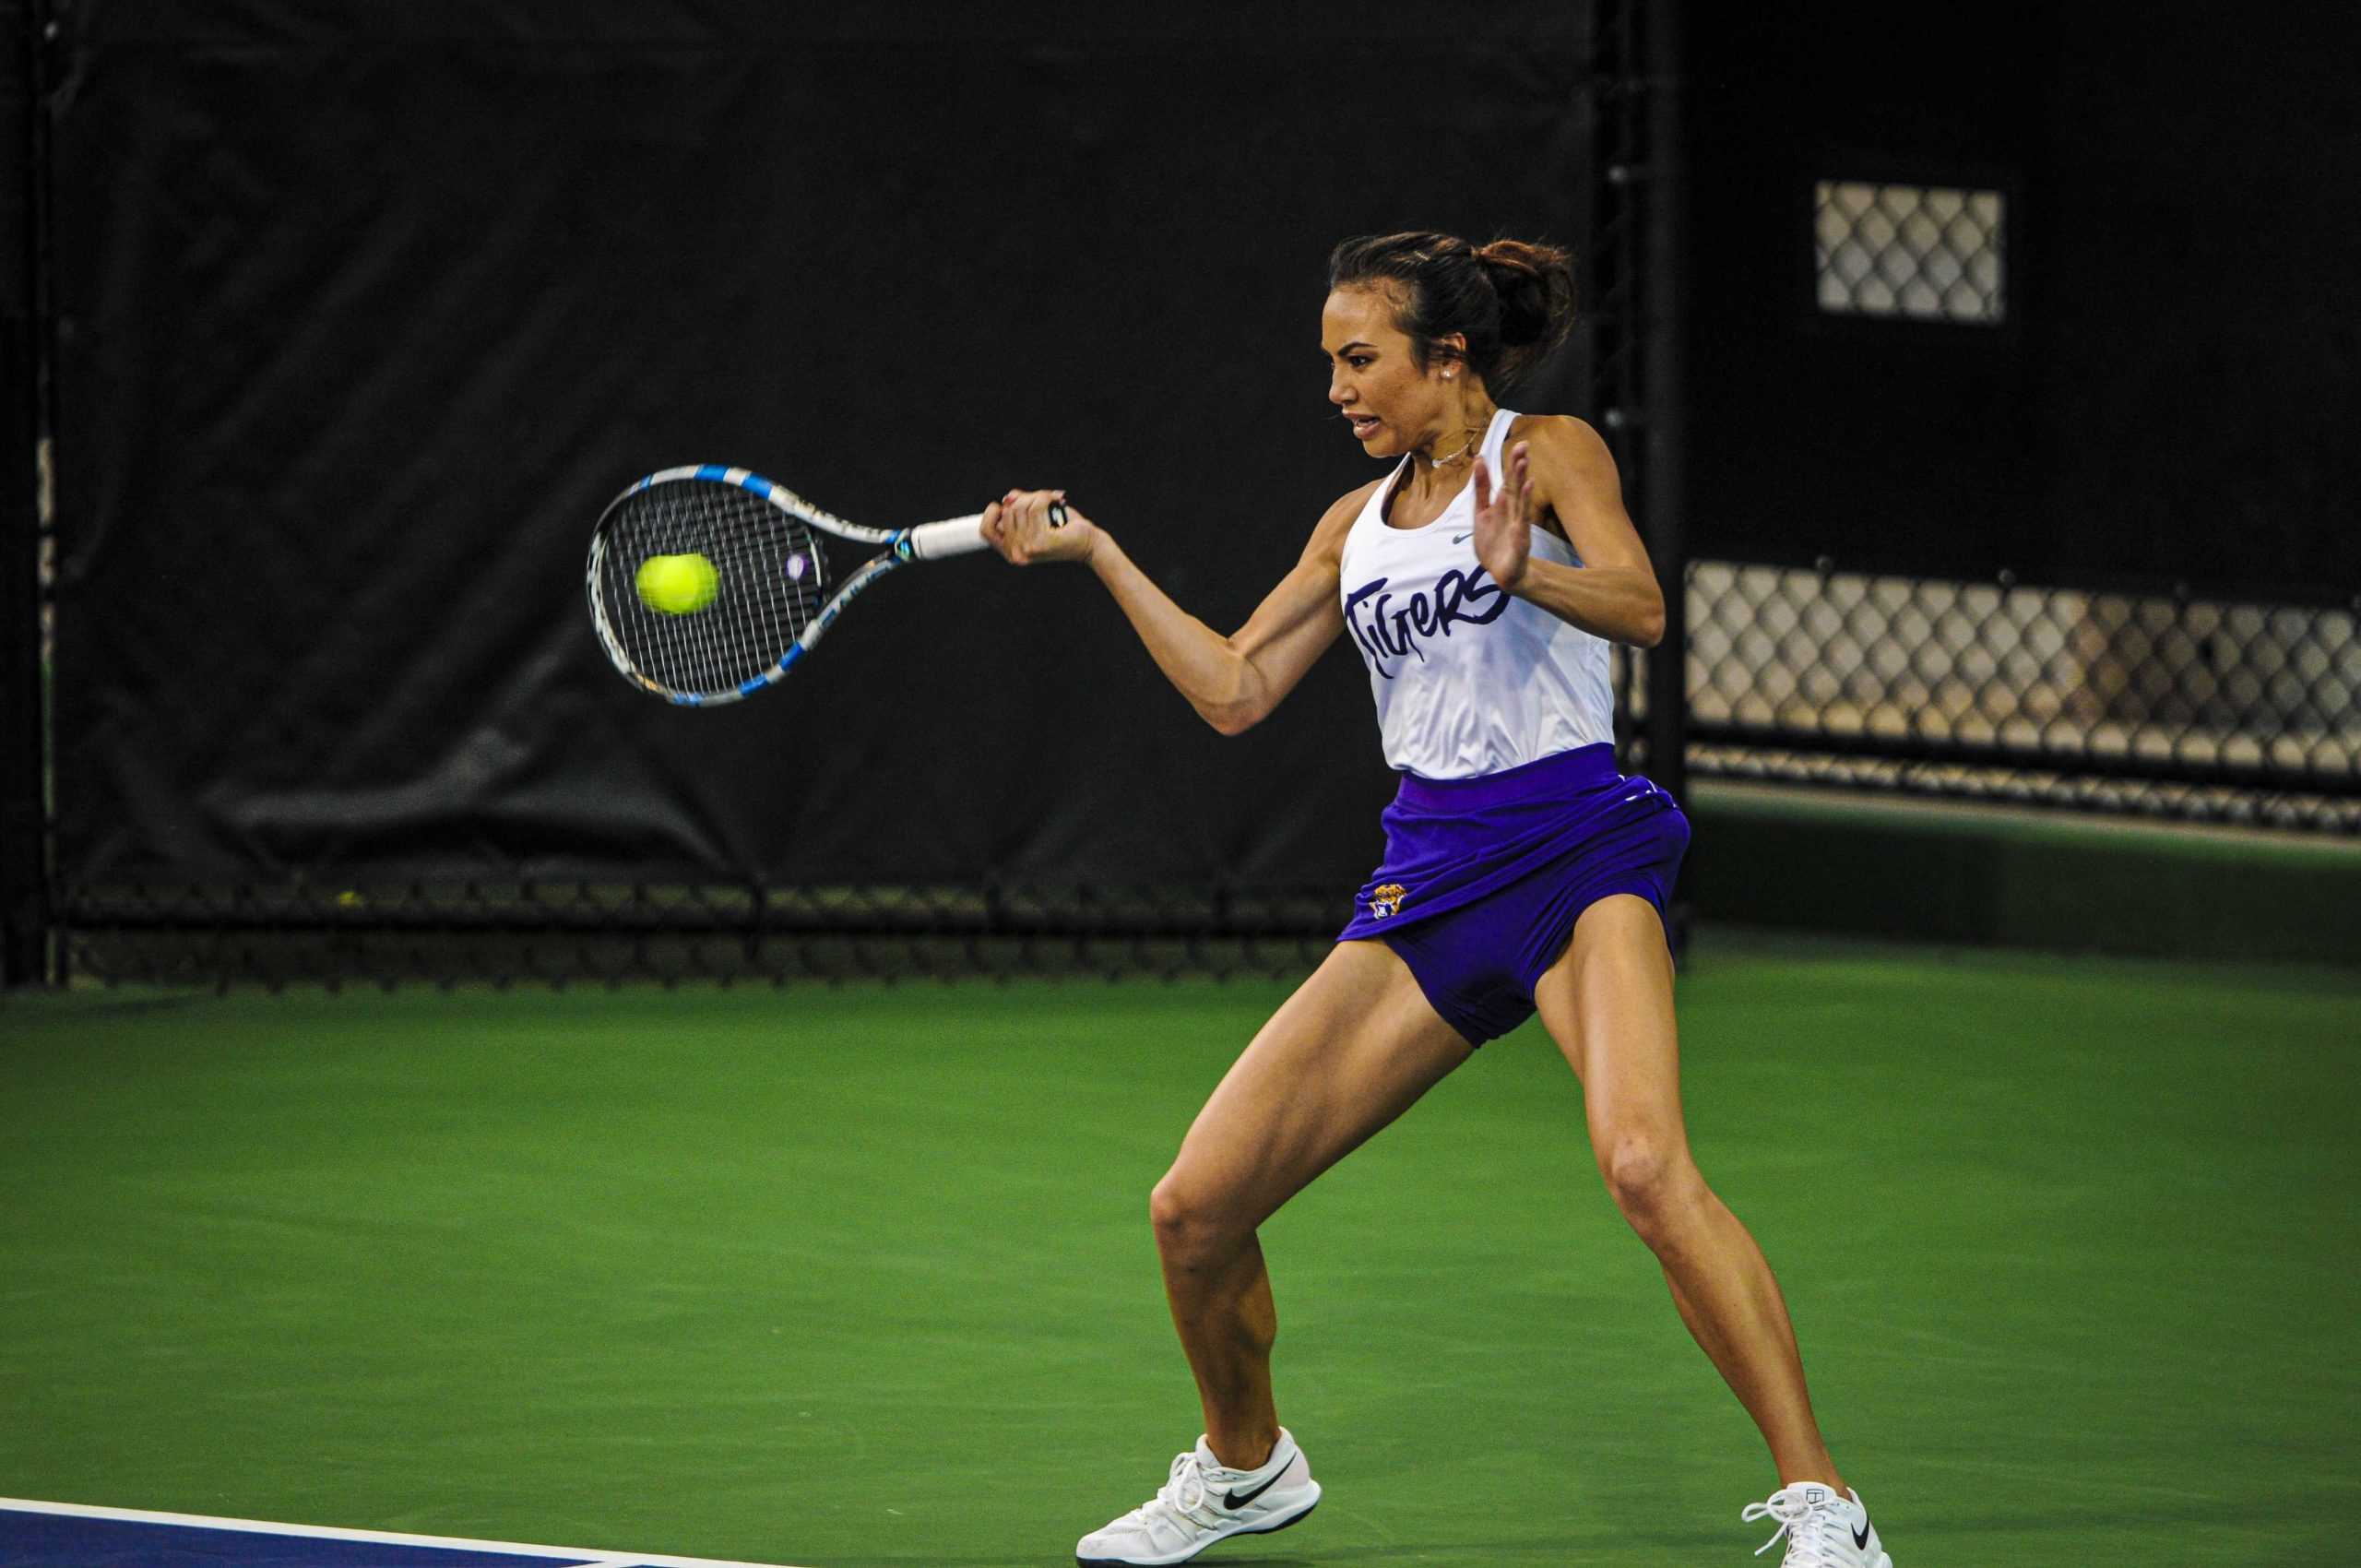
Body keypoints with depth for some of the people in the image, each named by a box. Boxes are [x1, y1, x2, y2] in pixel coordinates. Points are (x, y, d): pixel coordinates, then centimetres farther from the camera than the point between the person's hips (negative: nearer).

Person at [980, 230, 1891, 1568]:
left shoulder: (1549, 452, 0)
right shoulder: (1358, 525, 18)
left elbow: (1641, 606, -17)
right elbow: (1236, 691, 22)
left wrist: (1522, 572, -37)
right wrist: (1097, 556, 18)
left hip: (1578, 847, -6)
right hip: (1428, 881, 6)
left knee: (1646, 1166, -32)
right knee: (1196, 1210, 1)